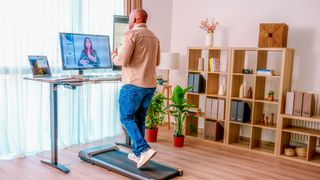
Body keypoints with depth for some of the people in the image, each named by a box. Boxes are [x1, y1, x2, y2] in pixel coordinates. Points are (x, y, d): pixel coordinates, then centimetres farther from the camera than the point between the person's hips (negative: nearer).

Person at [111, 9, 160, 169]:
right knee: (139, 118, 15)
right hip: (150, 85, 7)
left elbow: (122, 61, -17)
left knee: (127, 117, 3)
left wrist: (114, 56, 3)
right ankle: (137, 153, 22)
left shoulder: (130, 35, -10)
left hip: (134, 85, -7)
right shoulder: (154, 37, 15)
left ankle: (144, 149, -9)